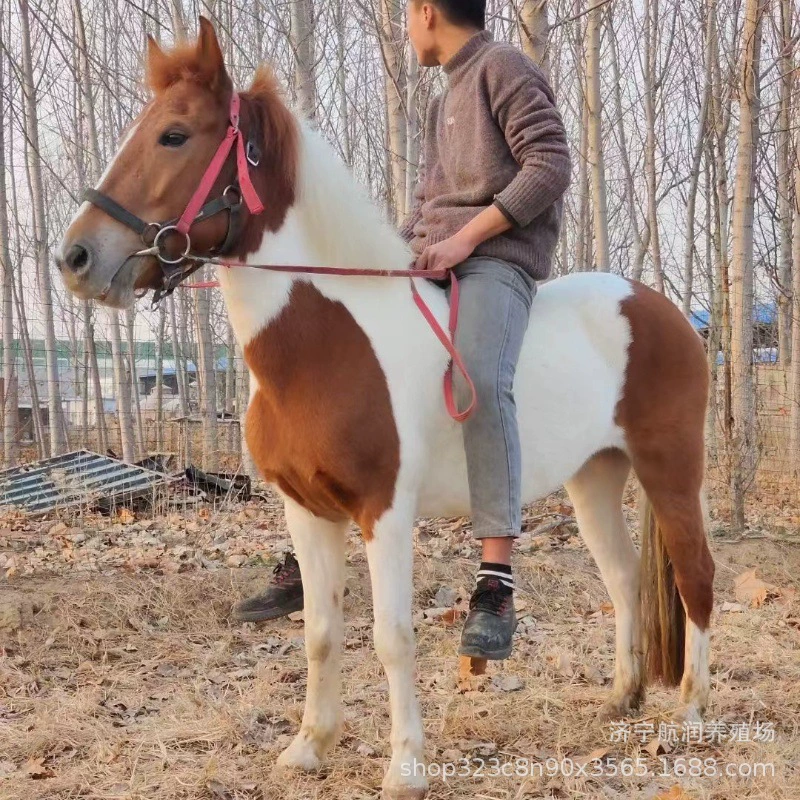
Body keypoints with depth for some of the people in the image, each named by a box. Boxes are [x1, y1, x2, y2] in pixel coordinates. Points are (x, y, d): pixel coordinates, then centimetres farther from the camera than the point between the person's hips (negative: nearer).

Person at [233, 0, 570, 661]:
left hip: (497, 256, -9)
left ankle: (496, 587, -37)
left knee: (479, 379, -36)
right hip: (429, 260, 9)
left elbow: (550, 166, -11)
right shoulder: (445, 103, 26)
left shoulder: (504, 68, 0)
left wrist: (466, 236, -18)